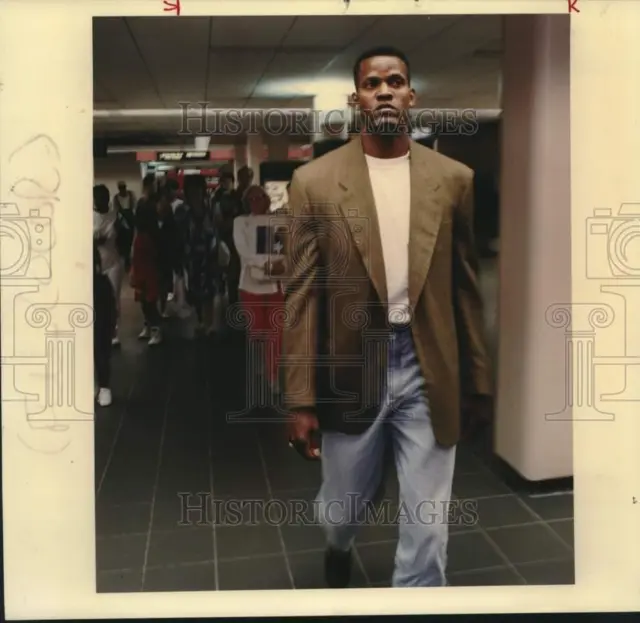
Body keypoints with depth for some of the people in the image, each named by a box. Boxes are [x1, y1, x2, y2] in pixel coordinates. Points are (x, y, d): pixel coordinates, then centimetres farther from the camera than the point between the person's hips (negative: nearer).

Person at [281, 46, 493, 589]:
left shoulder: (454, 179, 2)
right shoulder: (315, 181, -3)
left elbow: (466, 288, 7)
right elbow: (302, 297, -4)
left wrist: (478, 379, 9)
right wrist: (300, 399, -6)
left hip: (430, 370, 1)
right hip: (352, 369, 0)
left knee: (427, 528, 5)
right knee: (342, 506, 19)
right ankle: (338, 552, 56)